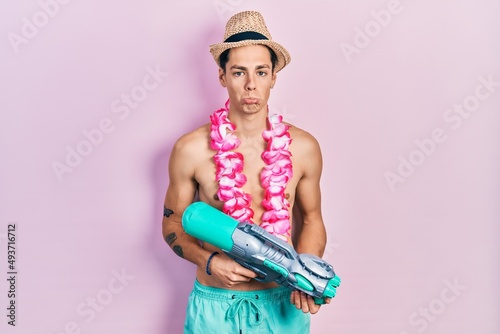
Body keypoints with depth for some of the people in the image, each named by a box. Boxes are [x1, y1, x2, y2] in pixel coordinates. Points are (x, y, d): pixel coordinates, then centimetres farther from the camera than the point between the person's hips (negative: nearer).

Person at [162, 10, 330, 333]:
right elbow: (173, 223, 1)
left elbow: (311, 219, 6)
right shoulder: (191, 149, -11)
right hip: (214, 303, -1)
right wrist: (209, 261, -15)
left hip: (282, 303, 1)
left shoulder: (303, 147, -7)